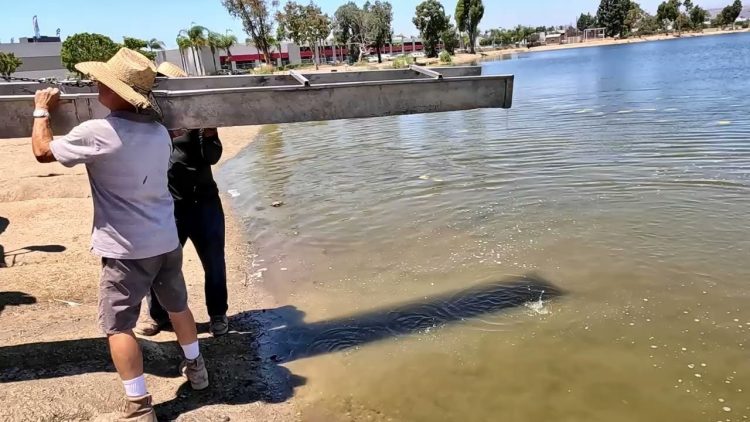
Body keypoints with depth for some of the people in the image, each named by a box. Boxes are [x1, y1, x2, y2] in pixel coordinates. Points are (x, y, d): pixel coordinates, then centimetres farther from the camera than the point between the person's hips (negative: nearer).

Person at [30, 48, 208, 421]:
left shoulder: (97, 133, -17)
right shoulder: (159, 132, 3)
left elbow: (42, 151, -4)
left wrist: (42, 110, 12)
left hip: (126, 248, -7)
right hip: (166, 240, 7)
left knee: (118, 325, 4)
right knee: (177, 306, 22)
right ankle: (195, 367, 40)